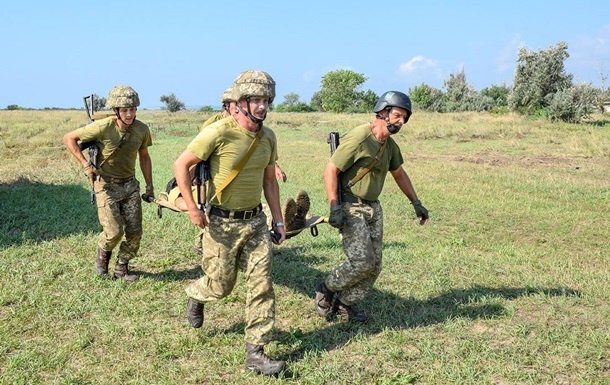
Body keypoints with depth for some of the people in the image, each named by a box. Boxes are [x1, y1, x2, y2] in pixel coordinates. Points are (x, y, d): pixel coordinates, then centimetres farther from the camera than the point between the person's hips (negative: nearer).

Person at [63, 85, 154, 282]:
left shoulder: (142, 130, -5)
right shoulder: (103, 127, -19)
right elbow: (69, 138, -8)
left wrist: (149, 186, 11)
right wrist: (85, 165, -14)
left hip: (130, 185, 4)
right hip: (106, 185, -4)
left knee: (134, 232, 2)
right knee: (114, 231, -12)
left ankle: (122, 267, 23)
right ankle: (103, 254, 22)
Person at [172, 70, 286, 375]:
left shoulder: (268, 137, 2)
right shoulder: (219, 132, -18)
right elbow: (181, 165, -12)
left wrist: (278, 219, 13)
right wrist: (193, 209, -16)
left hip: (255, 221, 5)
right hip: (222, 223, -5)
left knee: (262, 285, -1)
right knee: (220, 286, 9)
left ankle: (255, 353, 9)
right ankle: (195, 295, 46)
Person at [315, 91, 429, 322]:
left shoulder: (390, 145, 8)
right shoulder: (358, 138, -18)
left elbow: (399, 174, 24)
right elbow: (330, 170, -19)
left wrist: (416, 203, 24)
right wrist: (334, 209, -24)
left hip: (374, 208, 8)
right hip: (351, 207, -8)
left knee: (374, 265, 6)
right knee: (362, 260, -15)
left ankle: (344, 303, 20)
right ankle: (326, 289, 10)